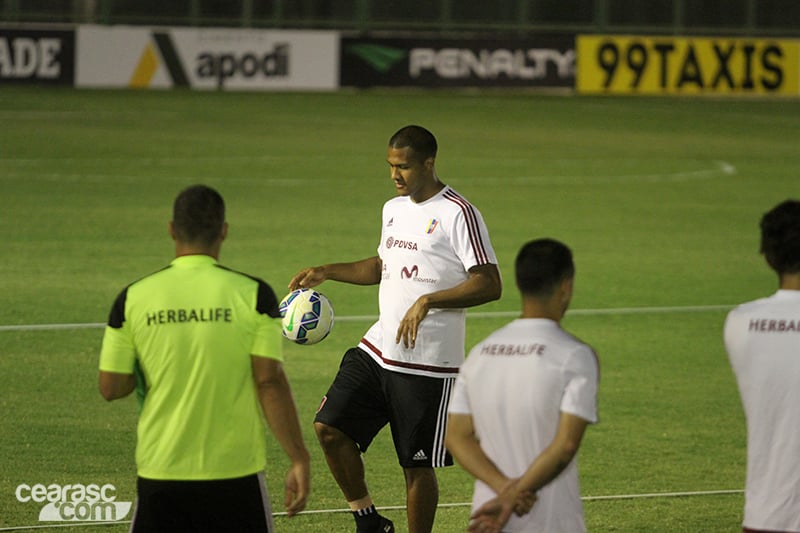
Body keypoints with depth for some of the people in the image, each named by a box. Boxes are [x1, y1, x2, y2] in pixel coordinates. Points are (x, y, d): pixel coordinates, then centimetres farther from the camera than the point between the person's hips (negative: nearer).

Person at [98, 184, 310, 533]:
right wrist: (299, 460, -4)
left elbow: (111, 387, 2)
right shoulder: (252, 295, -6)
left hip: (160, 470, 1)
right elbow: (270, 382, -9)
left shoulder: (134, 298, -1)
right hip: (235, 471, -1)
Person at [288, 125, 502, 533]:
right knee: (330, 427, -3)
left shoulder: (458, 215, -12)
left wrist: (427, 302, -26)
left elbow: (489, 284, -17)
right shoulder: (393, 209, 13)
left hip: (428, 364, -7)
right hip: (378, 348, 7)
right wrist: (327, 272, 17)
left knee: (417, 465, 0)